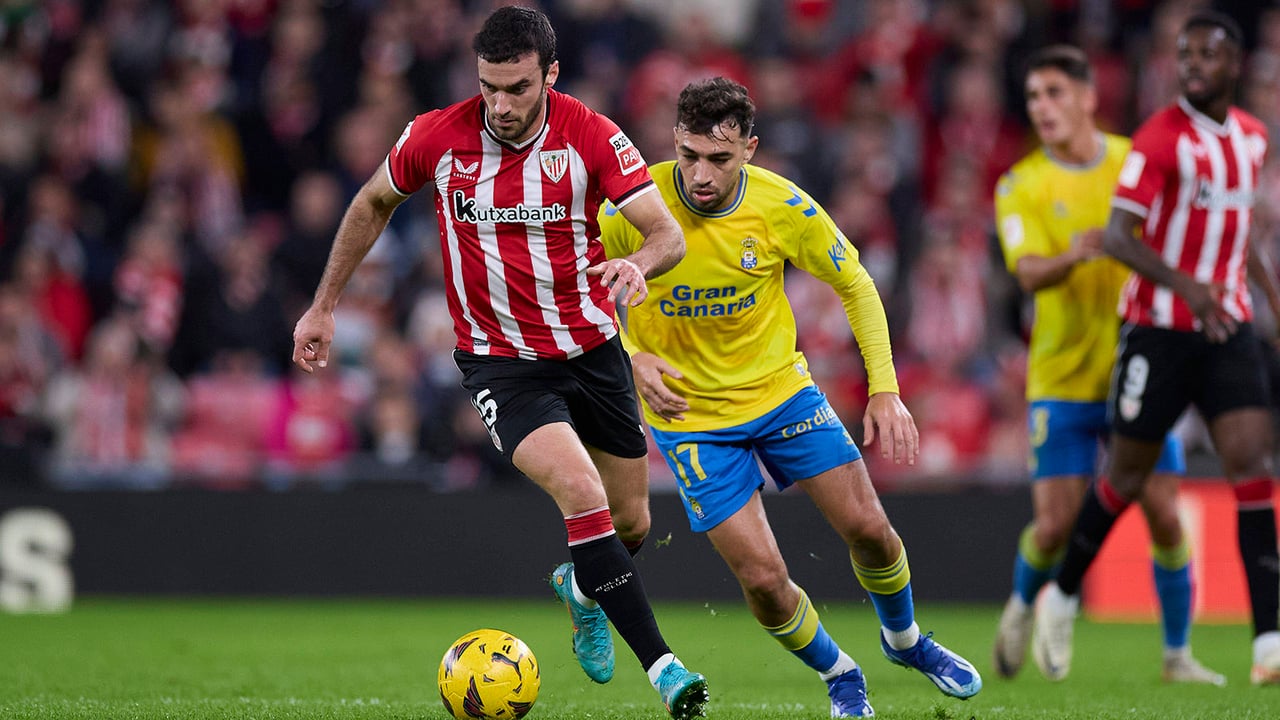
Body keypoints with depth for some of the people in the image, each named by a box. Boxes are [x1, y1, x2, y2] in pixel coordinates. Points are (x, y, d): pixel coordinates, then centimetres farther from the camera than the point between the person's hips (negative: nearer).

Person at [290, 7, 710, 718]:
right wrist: (324, 306, 10)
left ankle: (581, 587, 48)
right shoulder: (438, 137, -12)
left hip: (592, 347, 2)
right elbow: (374, 203, 8)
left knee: (632, 525, 11)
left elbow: (670, 235, -16)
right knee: (581, 495, -24)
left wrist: (638, 263, -40)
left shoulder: (591, 136, -13)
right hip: (500, 360, -2)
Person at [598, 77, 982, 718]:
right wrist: (629, 358, -19)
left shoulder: (782, 207, -17)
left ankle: (905, 639, 34)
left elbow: (854, 285, -2)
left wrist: (885, 389, -8)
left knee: (868, 528, 1)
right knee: (763, 578, -9)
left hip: (781, 389, 2)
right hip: (691, 415, -2)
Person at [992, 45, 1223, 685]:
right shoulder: (1020, 186, -5)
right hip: (1062, 378, -1)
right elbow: (1029, 273, -20)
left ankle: (1178, 655, 10)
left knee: (1165, 518, -5)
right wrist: (1076, 255, -40)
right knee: (1055, 525, -5)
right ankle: (1022, 607, 27)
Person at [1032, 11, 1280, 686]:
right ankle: (1061, 598, 30)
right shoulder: (1161, 137, -12)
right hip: (1158, 329, -5)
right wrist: (1186, 287, -33)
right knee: (1128, 473, 5)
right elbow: (1118, 235, -20)